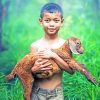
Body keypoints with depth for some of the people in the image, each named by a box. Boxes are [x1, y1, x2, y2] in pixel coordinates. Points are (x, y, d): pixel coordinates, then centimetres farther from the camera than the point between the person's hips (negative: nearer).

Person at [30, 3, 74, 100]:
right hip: (37, 92, 1)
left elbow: (71, 70, -15)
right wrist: (34, 70, -21)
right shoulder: (35, 45, -5)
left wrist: (53, 55, -23)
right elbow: (29, 69, 1)